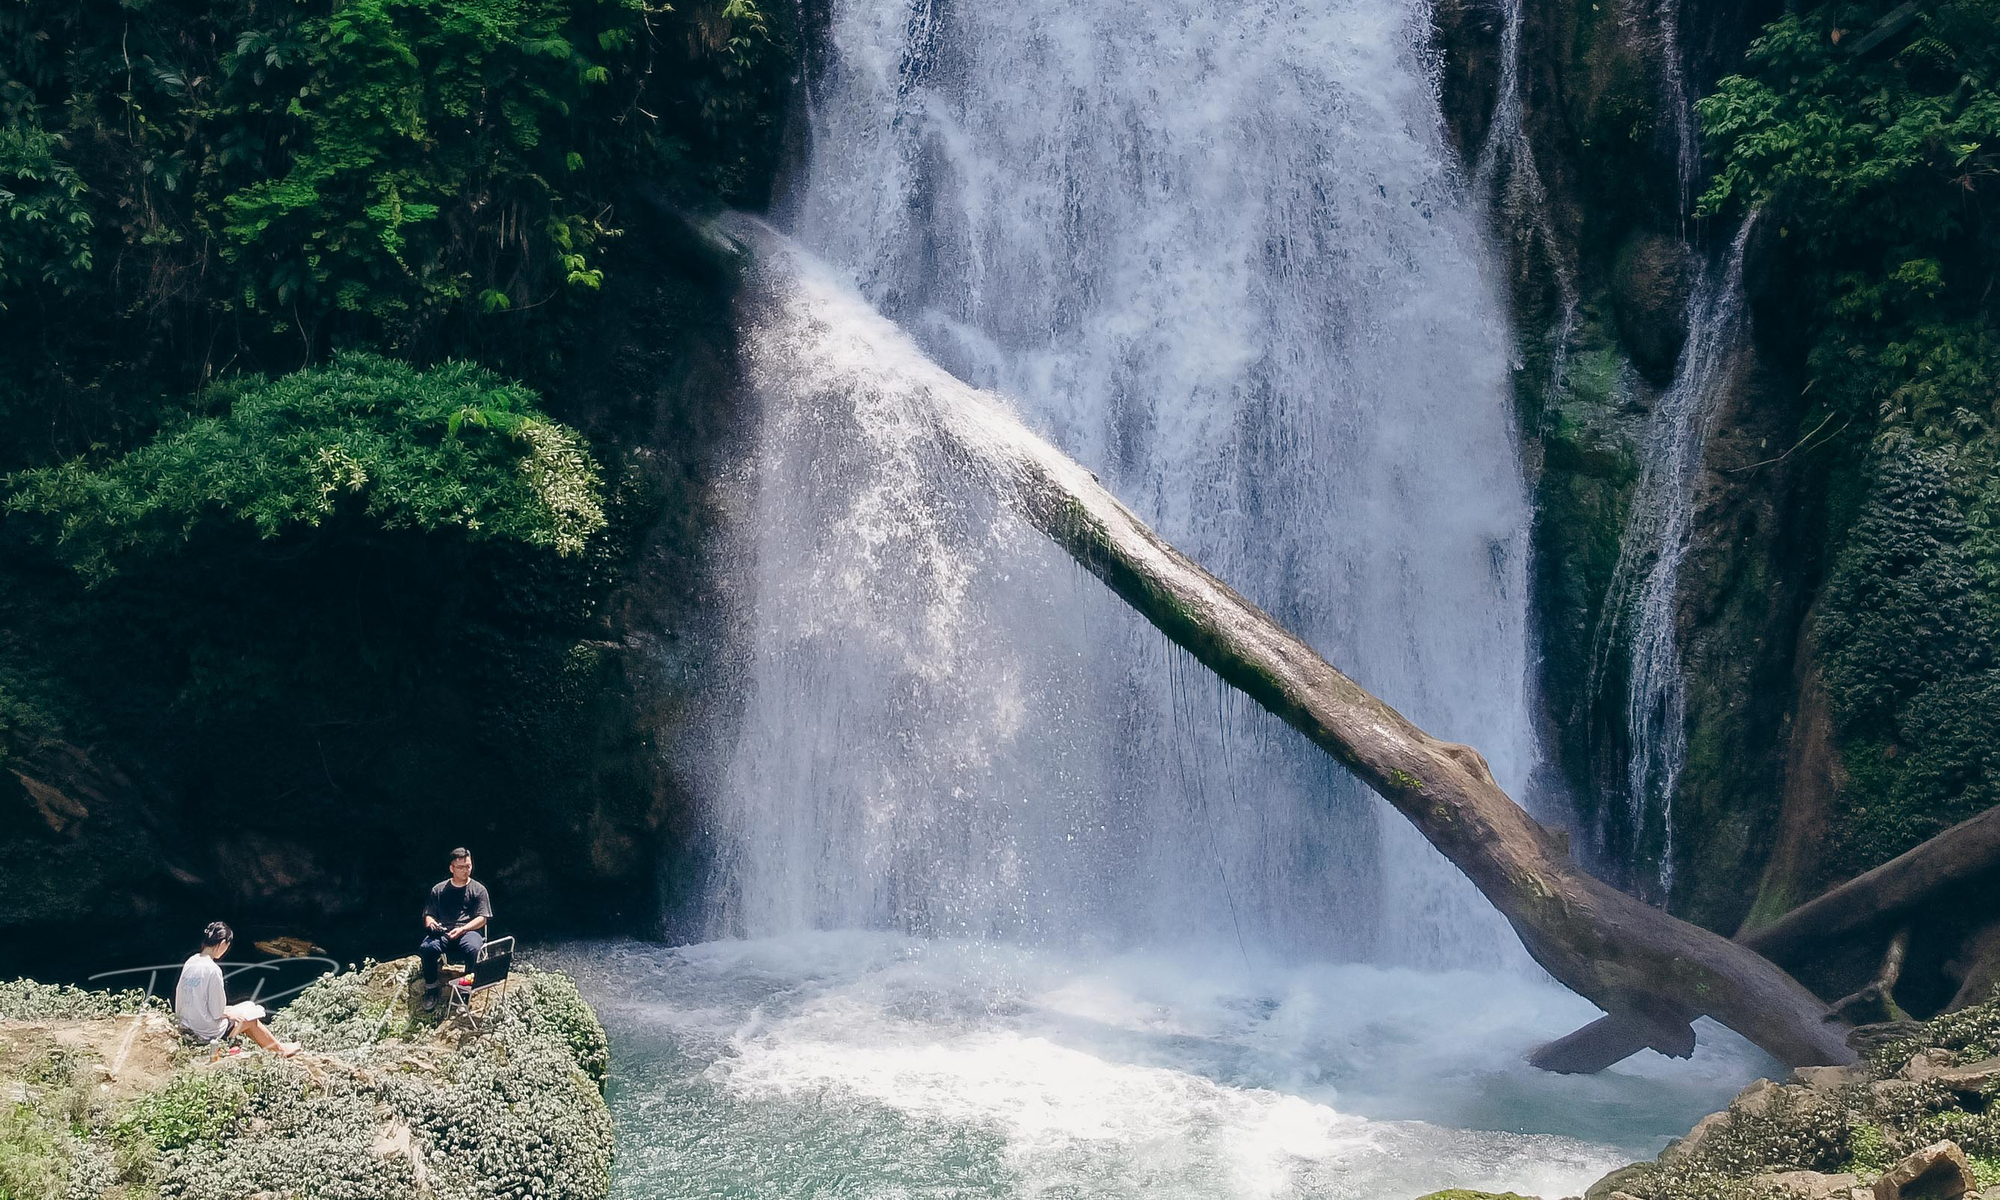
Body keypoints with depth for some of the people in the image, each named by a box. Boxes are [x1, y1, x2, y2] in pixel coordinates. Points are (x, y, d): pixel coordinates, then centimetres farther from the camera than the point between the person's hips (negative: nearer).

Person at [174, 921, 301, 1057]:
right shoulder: (212, 970, -25)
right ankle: (280, 1049, 33)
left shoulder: (191, 961, -2)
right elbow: (217, 1012, -22)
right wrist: (228, 1013, 1)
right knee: (250, 1019, 15)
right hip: (208, 1033, -8)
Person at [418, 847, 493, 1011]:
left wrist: (462, 929, -14)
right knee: (426, 948, -33)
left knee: (474, 949, -38)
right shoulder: (439, 890, 19)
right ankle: (431, 986, -11)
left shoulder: (478, 889, 12)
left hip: (468, 931, -2)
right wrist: (430, 922, -8)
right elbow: (428, 915, 18)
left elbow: (482, 919, 3)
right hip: (442, 932, 2)